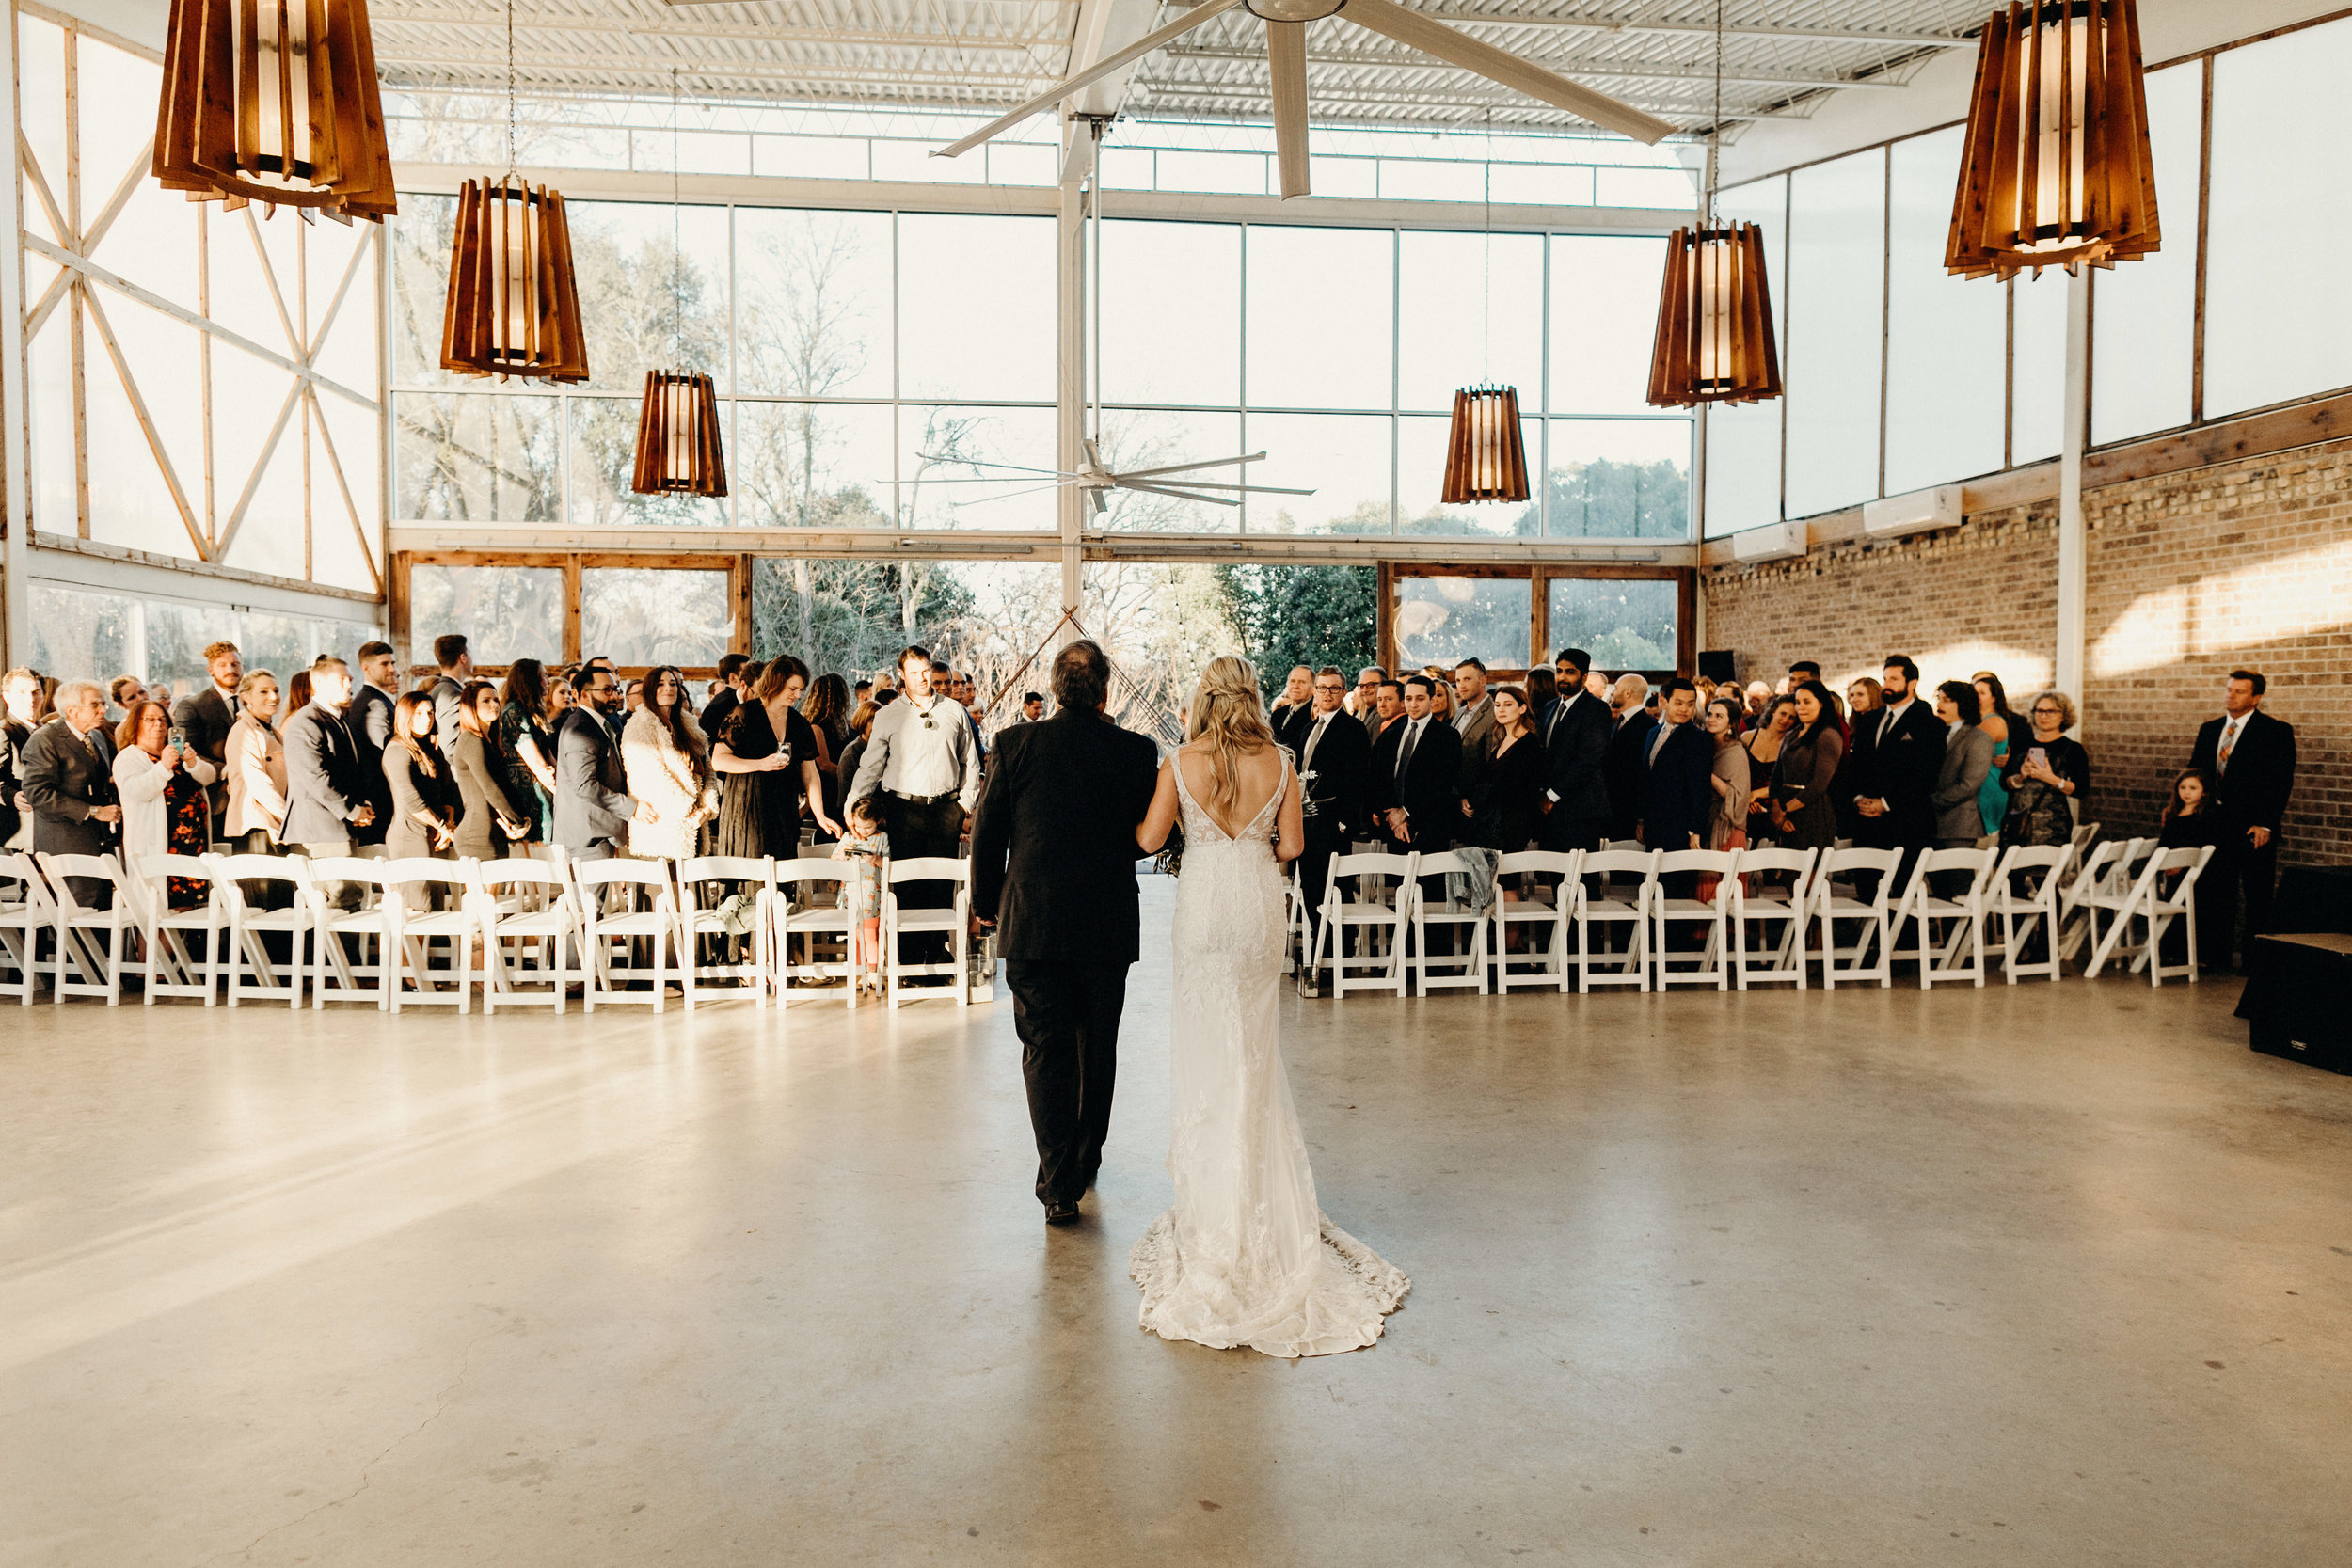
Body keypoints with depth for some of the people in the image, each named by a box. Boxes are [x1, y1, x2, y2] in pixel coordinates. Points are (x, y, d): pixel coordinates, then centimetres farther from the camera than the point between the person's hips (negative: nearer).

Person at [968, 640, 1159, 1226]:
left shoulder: (1016, 743, -7)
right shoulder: (1134, 750, -6)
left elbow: (987, 832, -2)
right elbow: (1149, 836, 1)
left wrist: (984, 903, 11)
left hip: (1032, 922, -1)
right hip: (1108, 925, 1)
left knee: (1046, 1049, 6)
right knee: (1096, 1047, 18)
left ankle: (1058, 1182, 2)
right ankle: (1085, 1161, 35)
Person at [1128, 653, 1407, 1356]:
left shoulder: (1182, 763, -9)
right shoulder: (1278, 763, -3)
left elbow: (1149, 838, -4)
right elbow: (1292, 844, 0)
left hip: (1204, 903, -2)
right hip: (1260, 904, 2)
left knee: (1208, 1043, 8)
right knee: (1254, 1046, 16)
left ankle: (1215, 1192, 16)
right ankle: (1260, 1185, 25)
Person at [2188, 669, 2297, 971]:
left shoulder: (2276, 731, -5)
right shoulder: (2209, 729, 12)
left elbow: (2282, 782, -10)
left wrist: (2266, 824, -16)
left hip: (2254, 827, -5)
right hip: (2215, 823, 5)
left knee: (2257, 895, 4)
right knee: (2215, 891, 10)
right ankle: (2215, 955, 18)